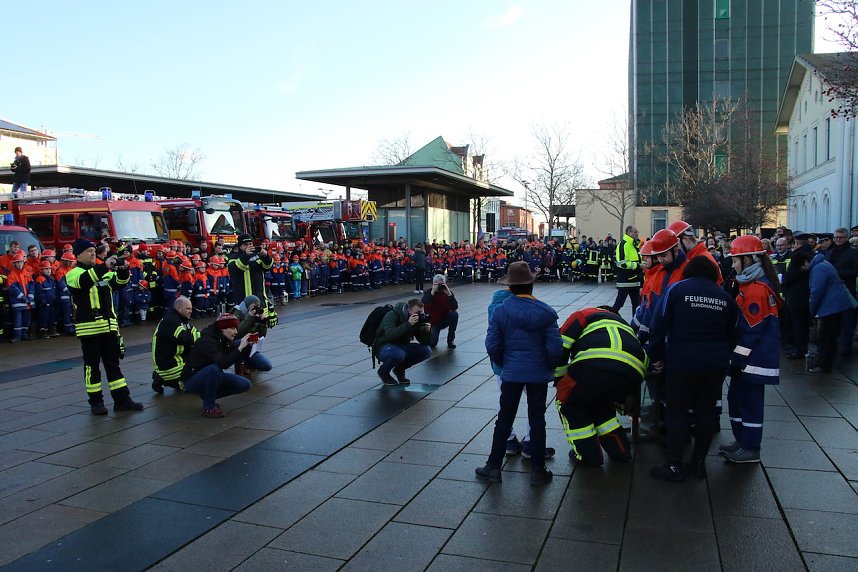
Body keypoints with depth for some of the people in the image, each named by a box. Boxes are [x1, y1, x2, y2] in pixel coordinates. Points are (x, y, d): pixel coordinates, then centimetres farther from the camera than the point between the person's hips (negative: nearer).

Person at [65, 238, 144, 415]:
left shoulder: (104, 272, 17)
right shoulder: (74, 273, -2)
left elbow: (119, 282, 8)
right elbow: (84, 280, -24)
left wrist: (123, 270, -13)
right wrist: (104, 266, -34)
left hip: (109, 325, 6)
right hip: (89, 327, -6)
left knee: (113, 363, 8)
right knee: (92, 365, 2)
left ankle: (122, 399, 11)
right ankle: (95, 401, 11)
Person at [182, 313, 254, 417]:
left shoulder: (225, 339, -3)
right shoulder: (207, 341, -27)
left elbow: (238, 359, 0)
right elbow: (223, 363, -40)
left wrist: (248, 345, -14)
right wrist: (240, 348, -40)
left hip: (211, 376, 8)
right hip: (192, 380, -8)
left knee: (244, 385, -7)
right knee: (214, 368, -38)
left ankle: (209, 395, 8)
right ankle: (209, 407, -20)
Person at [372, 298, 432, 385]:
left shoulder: (418, 319, -4)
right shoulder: (392, 315, -22)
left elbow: (424, 343, -5)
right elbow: (389, 335, -40)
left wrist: (426, 331, -25)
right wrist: (408, 324, -45)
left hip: (402, 346, 6)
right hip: (383, 347, -6)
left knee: (426, 351, -14)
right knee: (398, 354, -39)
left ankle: (399, 369, 5)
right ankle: (383, 371, -5)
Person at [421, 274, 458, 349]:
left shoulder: (447, 291, -7)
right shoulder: (428, 293, -12)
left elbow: (455, 307, -20)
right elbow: (424, 307, -31)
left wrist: (449, 293, -30)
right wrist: (432, 293, -35)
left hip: (445, 320, 3)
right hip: (433, 321, -3)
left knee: (454, 314, -28)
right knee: (431, 343, -23)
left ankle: (451, 339, -11)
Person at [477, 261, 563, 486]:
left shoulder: (501, 311, -9)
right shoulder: (545, 311, -9)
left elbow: (492, 346, -8)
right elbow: (555, 347, -11)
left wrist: (503, 363, 10)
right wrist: (549, 366, 7)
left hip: (511, 372, 0)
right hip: (539, 373, 0)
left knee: (504, 418, 11)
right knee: (537, 419, 11)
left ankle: (493, 467, 18)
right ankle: (538, 471, 18)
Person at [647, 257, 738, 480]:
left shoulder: (677, 289, 0)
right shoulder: (725, 296, 11)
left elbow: (660, 326, -4)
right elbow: (732, 334, 17)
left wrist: (658, 357, 6)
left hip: (682, 363, -4)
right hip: (716, 365, 4)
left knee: (677, 412, 4)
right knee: (706, 411, 12)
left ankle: (674, 466, 5)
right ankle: (698, 463, 19)